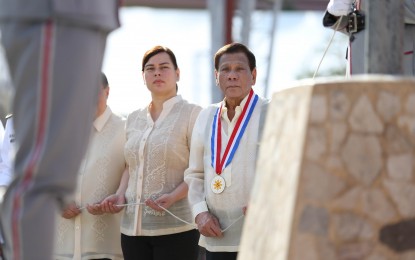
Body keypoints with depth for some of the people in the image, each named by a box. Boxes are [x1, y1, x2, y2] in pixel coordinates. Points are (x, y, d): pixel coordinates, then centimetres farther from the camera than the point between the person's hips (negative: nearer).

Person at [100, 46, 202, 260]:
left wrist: (173, 197, -21)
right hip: (133, 227, 5)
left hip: (174, 227, -5)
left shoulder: (192, 113, -1)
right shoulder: (134, 119, 17)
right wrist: (120, 194, 7)